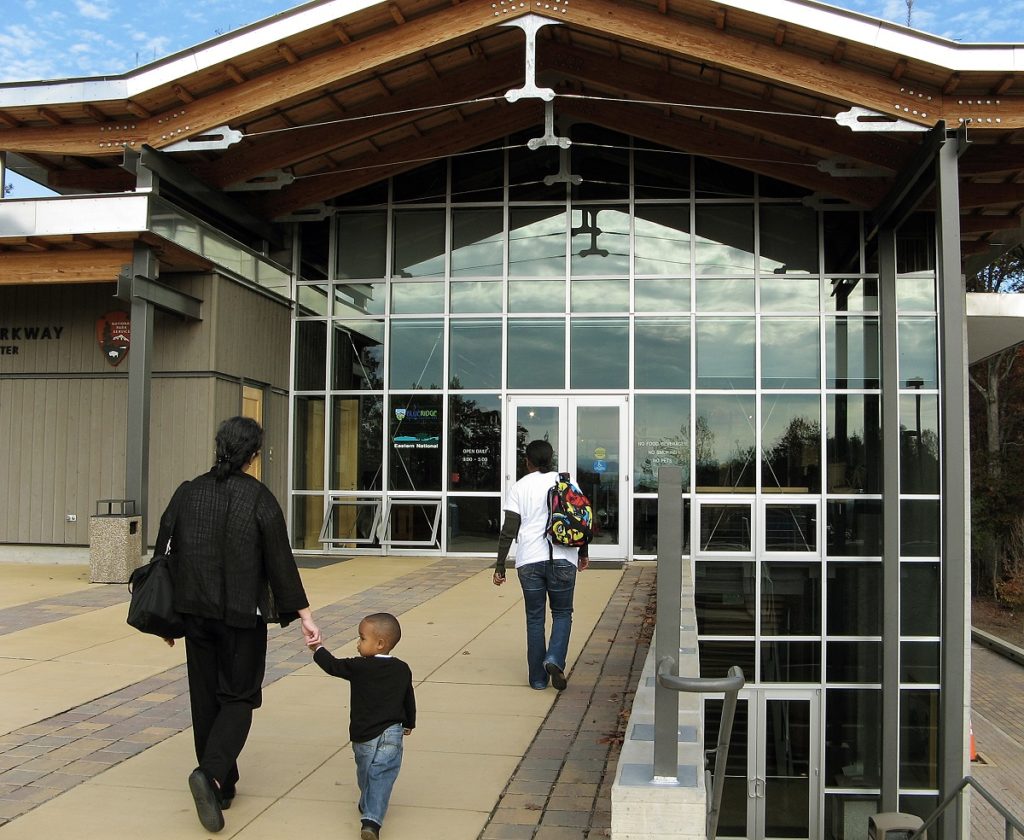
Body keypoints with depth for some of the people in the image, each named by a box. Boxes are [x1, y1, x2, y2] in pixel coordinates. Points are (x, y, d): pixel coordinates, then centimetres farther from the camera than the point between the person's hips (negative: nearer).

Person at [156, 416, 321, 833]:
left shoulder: (188, 493, 1)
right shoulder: (259, 498, -10)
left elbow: (167, 555, 5)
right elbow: (280, 562, -10)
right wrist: (304, 615, -5)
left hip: (196, 611, 4)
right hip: (242, 615, -4)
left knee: (205, 697, 15)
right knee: (239, 696, 7)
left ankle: (222, 787, 22)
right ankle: (212, 774, -15)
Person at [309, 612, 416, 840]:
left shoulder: (359, 667, -11)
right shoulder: (403, 670, 3)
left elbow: (333, 666, -1)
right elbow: (409, 700, 15)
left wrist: (318, 649, 17)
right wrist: (409, 724, 32)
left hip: (363, 736, -1)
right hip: (391, 735, 1)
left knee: (365, 774, 22)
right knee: (381, 778, -4)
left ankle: (366, 807, 39)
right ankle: (372, 820, -18)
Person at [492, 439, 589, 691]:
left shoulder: (520, 487, 3)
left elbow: (509, 530, -2)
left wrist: (500, 566, 2)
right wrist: (583, 553, 22)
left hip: (530, 561, 0)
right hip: (562, 559, 0)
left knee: (535, 618, 9)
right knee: (562, 613, 14)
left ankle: (538, 678, 12)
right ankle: (555, 660, -9)